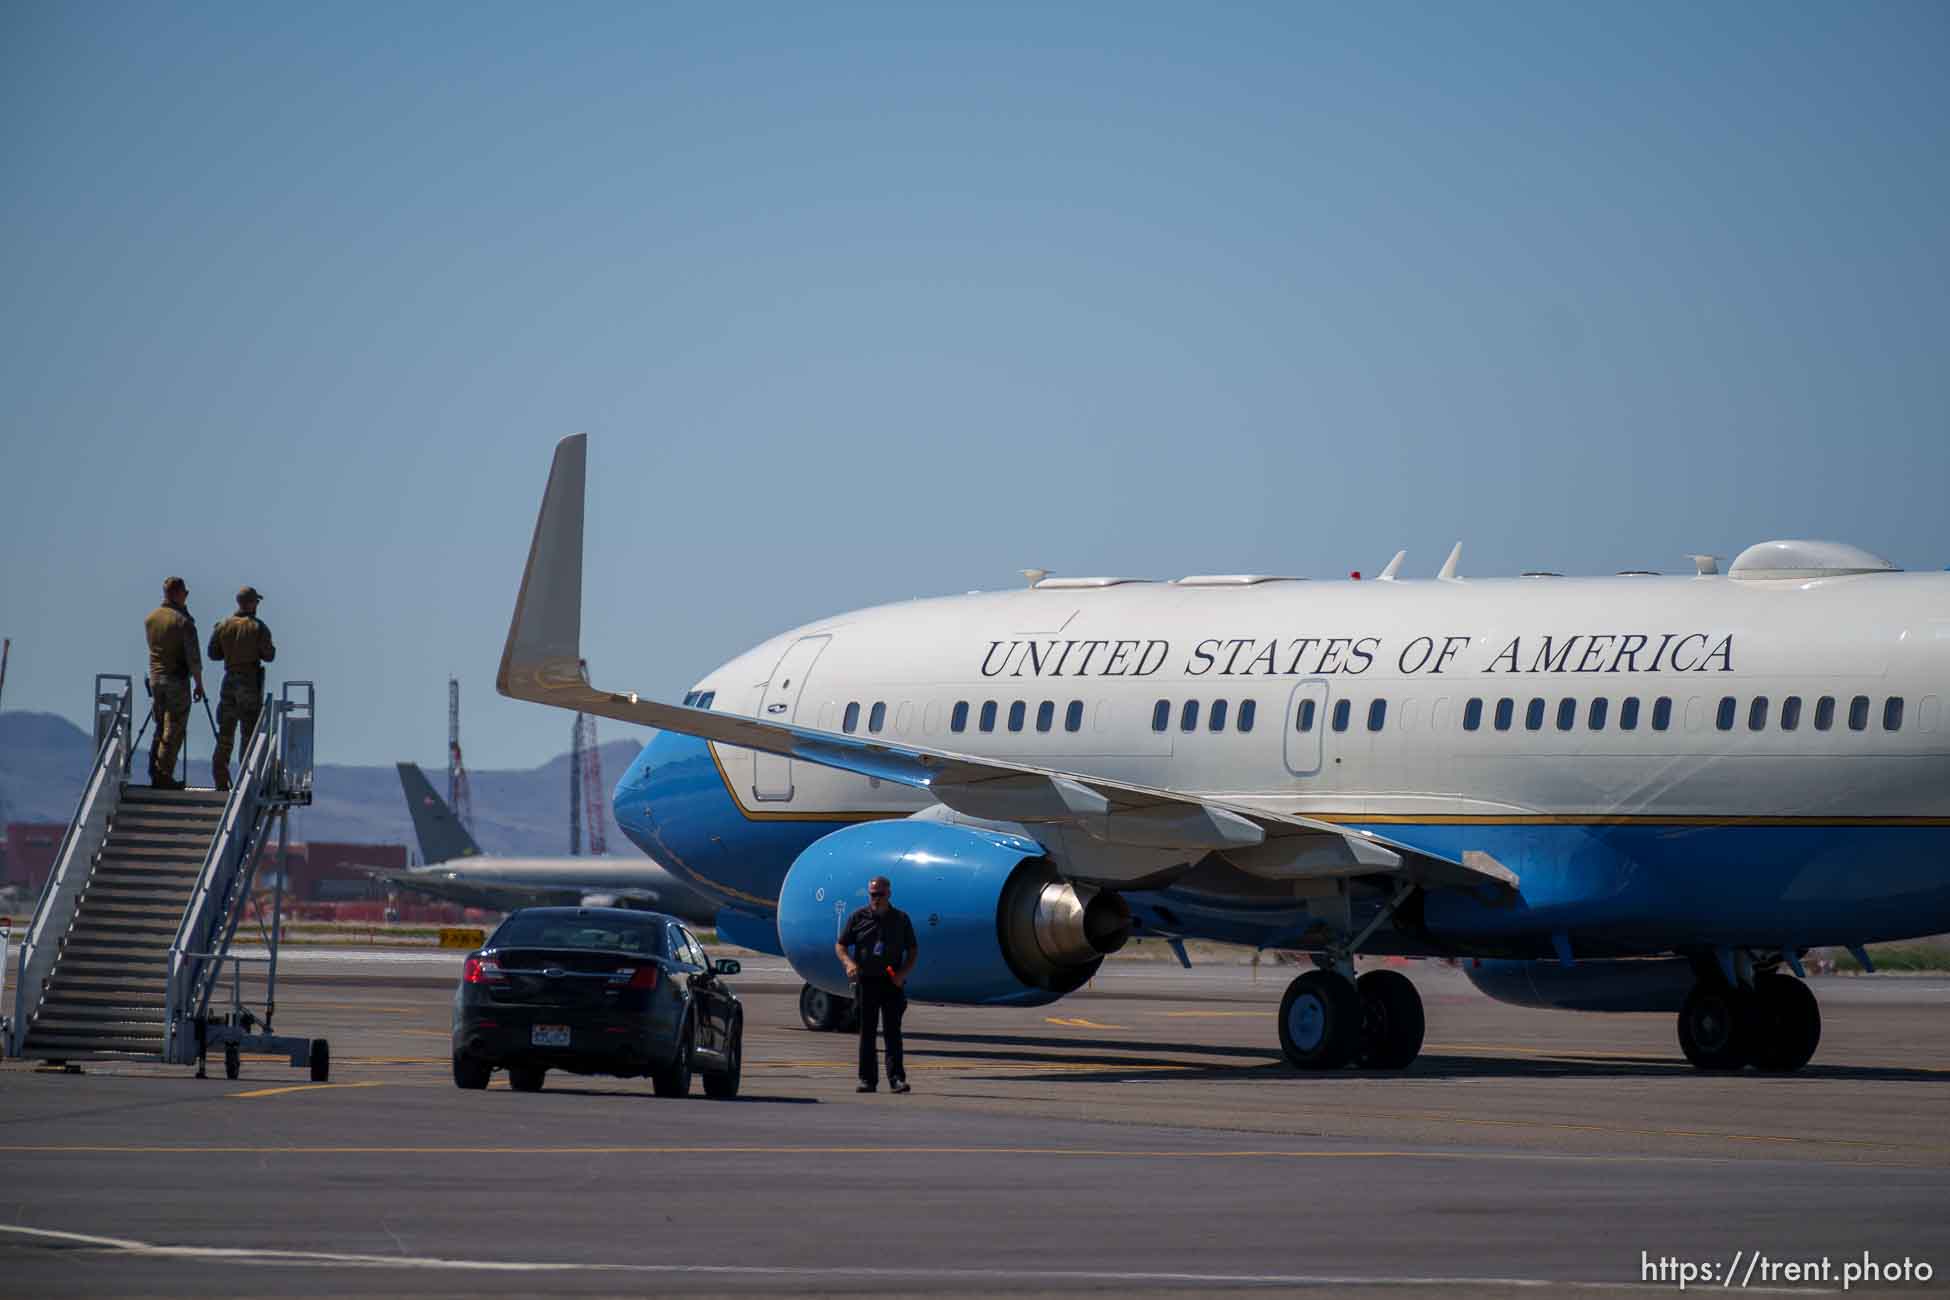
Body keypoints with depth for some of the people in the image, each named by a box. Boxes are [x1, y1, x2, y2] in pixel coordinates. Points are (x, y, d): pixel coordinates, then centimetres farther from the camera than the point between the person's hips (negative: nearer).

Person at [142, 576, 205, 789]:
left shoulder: (150, 619, 5)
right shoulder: (183, 622, -14)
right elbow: (193, 657, -15)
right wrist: (199, 684, -5)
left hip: (155, 678, 6)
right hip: (177, 681, -6)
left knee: (160, 728, 15)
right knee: (174, 730, -1)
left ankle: (155, 775, 12)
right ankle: (164, 777, -4)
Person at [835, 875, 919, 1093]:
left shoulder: (901, 919, 6)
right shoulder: (858, 918, 6)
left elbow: (913, 950, 10)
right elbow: (840, 945, 9)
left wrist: (903, 973, -6)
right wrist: (848, 963, -12)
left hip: (892, 984, -1)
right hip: (866, 982, 1)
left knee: (893, 1031, -5)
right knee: (867, 1032, 3)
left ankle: (897, 1078, -8)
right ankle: (867, 1079, 7)